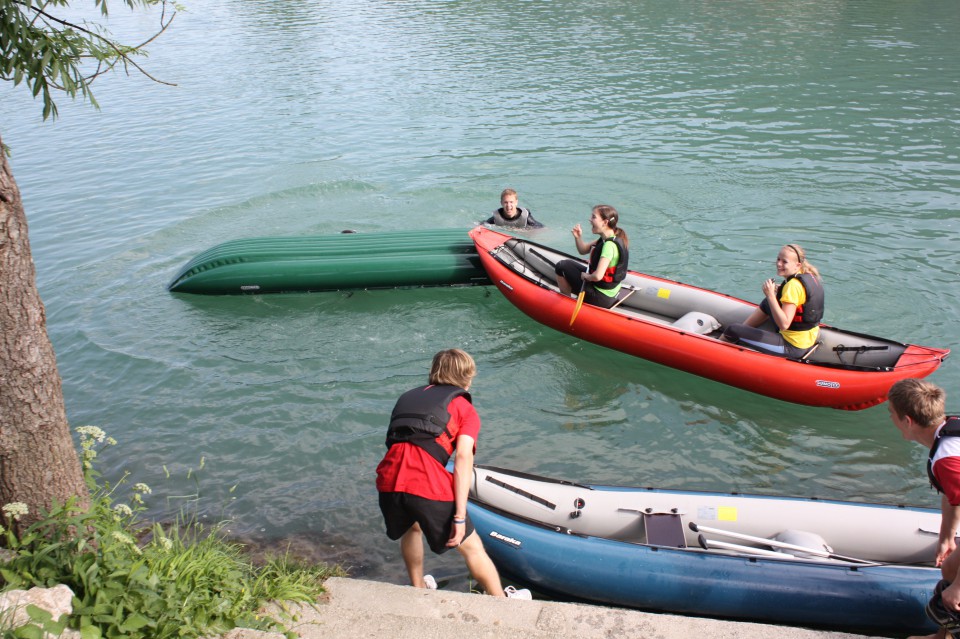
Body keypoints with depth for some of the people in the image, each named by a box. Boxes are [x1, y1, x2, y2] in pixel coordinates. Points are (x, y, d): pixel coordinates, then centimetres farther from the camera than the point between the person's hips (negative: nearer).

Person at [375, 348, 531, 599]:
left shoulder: (408, 397, 28)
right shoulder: (464, 408, 13)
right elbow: (463, 458, -2)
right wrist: (460, 516, -5)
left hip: (388, 482, 5)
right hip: (429, 485, -5)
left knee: (412, 528, 36)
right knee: (471, 547, 16)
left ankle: (418, 589, 48)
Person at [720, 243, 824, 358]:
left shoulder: (793, 285, -25)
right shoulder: (809, 275, 2)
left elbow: (784, 324, -30)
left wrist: (771, 295, -29)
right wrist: (780, 292, 8)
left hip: (792, 347, -10)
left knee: (732, 331, -1)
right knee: (766, 303, 28)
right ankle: (743, 329, 35)